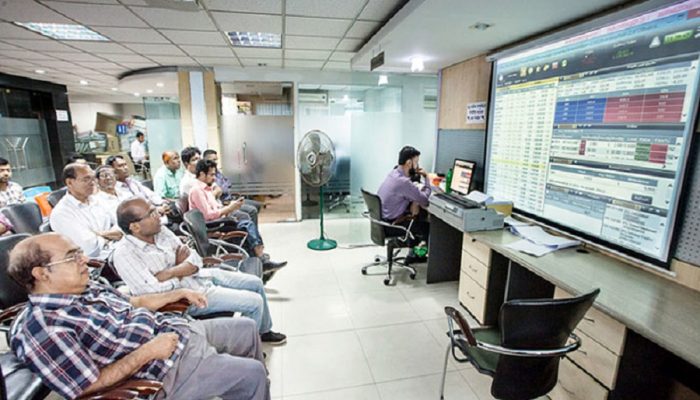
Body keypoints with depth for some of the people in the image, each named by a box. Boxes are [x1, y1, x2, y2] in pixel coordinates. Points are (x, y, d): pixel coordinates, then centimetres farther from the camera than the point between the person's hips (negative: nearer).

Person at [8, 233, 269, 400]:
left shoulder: (85, 288, 5)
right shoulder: (39, 327, -20)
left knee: (246, 328, 18)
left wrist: (181, 293, 13)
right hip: (171, 367, -9)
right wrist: (149, 351, -24)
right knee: (253, 372, -11)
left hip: (181, 330, 9)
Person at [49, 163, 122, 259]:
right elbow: (91, 247, -20)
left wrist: (102, 234, -8)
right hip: (98, 261, -7)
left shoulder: (96, 200, 12)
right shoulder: (60, 213, -10)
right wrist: (109, 236, -2)